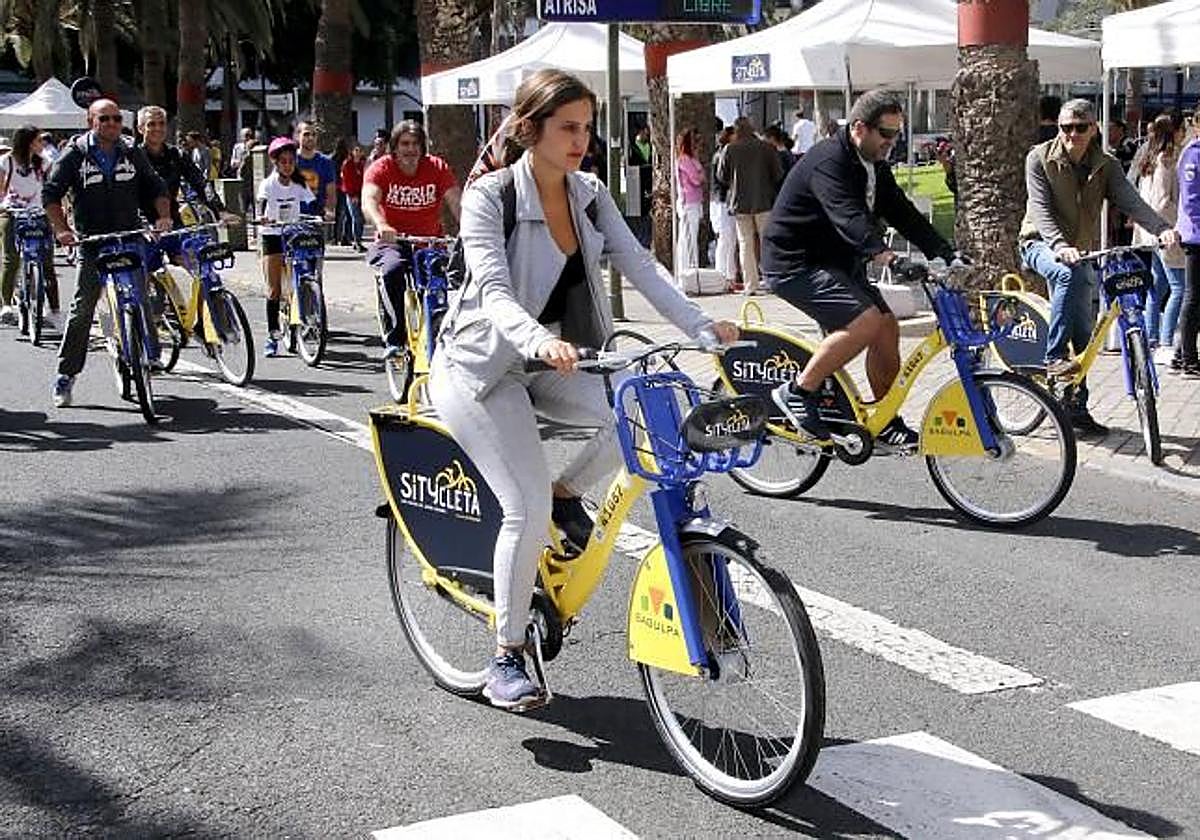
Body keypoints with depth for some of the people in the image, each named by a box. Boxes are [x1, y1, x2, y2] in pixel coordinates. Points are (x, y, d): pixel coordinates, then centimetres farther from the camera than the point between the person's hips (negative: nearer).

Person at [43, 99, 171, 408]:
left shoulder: (132, 154, 8)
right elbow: (50, 194, -2)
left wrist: (163, 217, -3)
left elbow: (156, 188, 15)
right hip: (92, 245, -3)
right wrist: (62, 229, -15)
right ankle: (65, 375, 0)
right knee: (82, 309, -6)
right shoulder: (75, 155, 0)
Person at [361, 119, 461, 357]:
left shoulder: (438, 168, 1)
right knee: (392, 269, -35)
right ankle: (397, 336, -22)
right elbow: (368, 200, -22)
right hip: (391, 242, -2)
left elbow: (456, 202, -11)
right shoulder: (381, 169, -4)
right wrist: (381, 225, -44)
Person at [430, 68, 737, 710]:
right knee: (528, 508, -19)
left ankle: (566, 494, 6)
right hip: (482, 363, -6)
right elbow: (493, 291, -30)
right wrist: (539, 340, -49)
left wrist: (703, 326, -20)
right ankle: (506, 660, -2)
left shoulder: (589, 197, 1)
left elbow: (639, 265, -6)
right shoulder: (489, 196, -17)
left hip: (546, 362, 6)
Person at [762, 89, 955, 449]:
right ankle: (797, 392, -12)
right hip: (795, 263, -10)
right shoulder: (829, 161, -22)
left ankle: (886, 424, 13)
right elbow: (849, 217, -37)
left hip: (836, 262, 10)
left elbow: (904, 214, 6)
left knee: (887, 326, 2)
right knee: (865, 321, -24)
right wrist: (881, 254, -52)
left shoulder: (876, 166, 9)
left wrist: (948, 255, -5)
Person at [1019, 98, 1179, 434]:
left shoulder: (1106, 166, 0)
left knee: (1083, 331, 3)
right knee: (1070, 274, -38)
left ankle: (1076, 406, 15)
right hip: (1042, 244, -4)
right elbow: (1040, 208, -20)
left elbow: (1130, 201, -16)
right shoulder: (1040, 158, -9)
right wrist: (1060, 245, -39)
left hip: (1081, 251, 4)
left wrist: (1162, 229, -36)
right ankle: (1054, 357, -32)